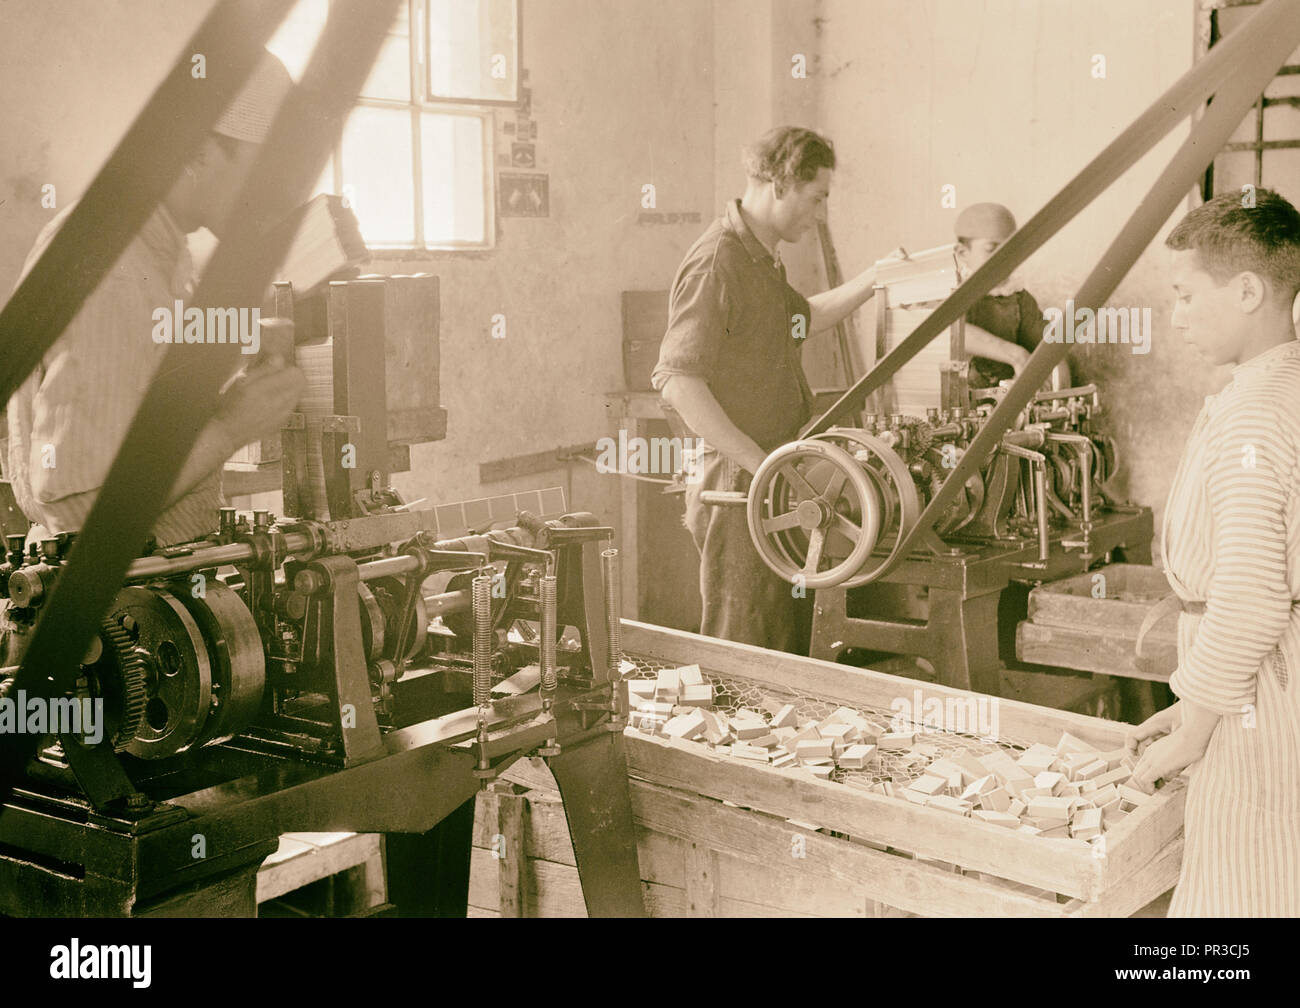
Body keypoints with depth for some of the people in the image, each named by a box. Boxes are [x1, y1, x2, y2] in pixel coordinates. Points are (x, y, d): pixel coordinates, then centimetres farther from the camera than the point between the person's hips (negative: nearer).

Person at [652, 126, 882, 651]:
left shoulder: (763, 259, 15)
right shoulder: (714, 264, -15)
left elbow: (800, 321, 36)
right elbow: (679, 385, -22)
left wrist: (869, 282, 26)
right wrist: (761, 464, -22)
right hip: (736, 484, -10)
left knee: (782, 645, 15)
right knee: (741, 651, -4)